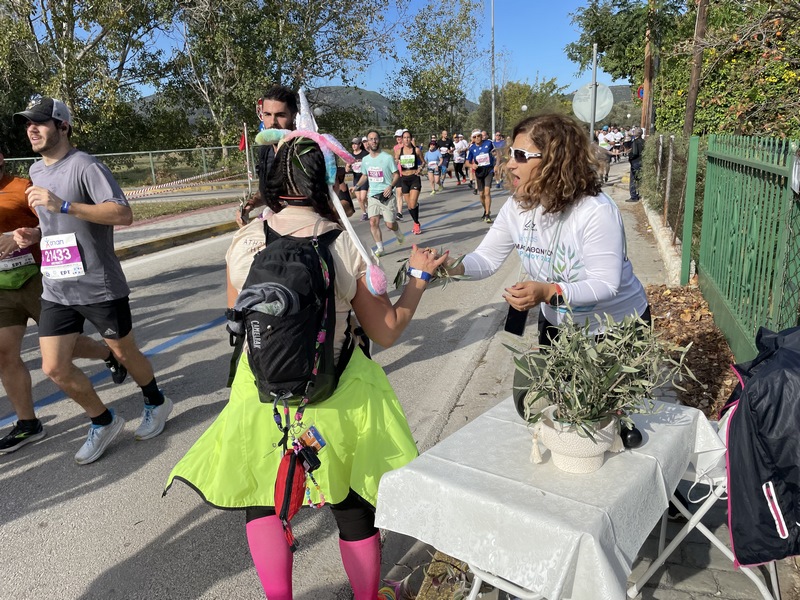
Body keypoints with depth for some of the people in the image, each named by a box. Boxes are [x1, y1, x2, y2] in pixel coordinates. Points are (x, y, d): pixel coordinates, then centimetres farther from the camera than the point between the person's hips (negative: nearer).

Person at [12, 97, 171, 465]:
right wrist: (34, 234, 6)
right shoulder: (36, 171, 14)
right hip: (56, 290, 7)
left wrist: (63, 204, -30)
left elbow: (123, 214, -25)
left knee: (124, 353, 10)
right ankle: (103, 422, 24)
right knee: (54, 368, 3)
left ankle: (156, 404, 37)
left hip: (99, 288, -7)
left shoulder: (85, 166, -12)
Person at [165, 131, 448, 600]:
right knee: (353, 506, 20)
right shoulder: (345, 246, -14)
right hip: (339, 396, 0)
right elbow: (387, 332, -7)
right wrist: (420, 276, 6)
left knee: (262, 494, 26)